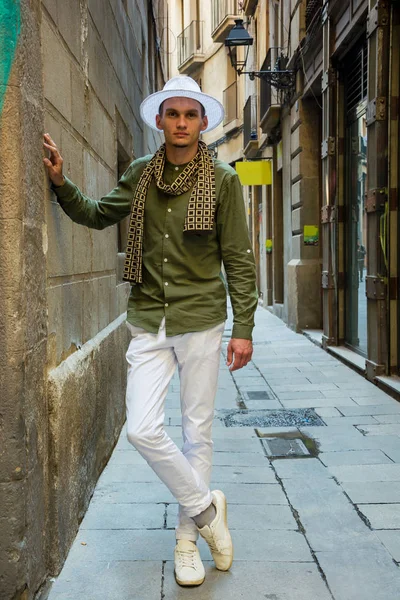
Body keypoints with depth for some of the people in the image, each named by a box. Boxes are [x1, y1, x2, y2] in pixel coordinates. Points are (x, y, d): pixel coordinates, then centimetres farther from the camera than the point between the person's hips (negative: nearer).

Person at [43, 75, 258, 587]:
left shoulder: (222, 179, -1)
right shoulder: (141, 174, 6)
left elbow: (239, 260, -2)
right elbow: (97, 215, 18)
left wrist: (243, 328, -6)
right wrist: (60, 183, 0)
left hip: (200, 320, -2)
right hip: (148, 322, 3)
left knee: (197, 432, 7)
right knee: (142, 429, -7)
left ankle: (187, 539, 24)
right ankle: (206, 508, 16)